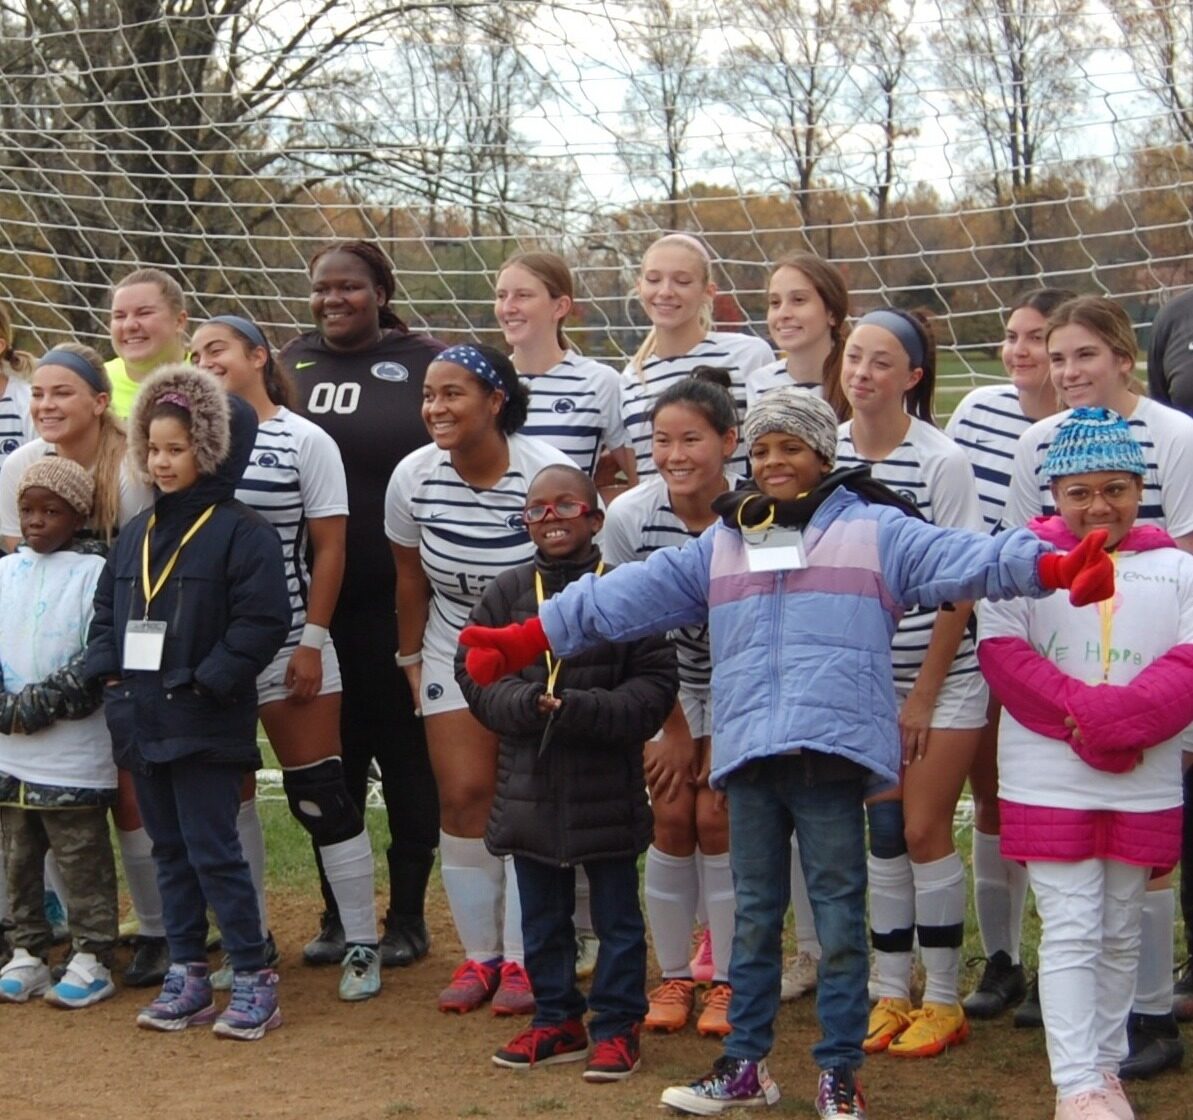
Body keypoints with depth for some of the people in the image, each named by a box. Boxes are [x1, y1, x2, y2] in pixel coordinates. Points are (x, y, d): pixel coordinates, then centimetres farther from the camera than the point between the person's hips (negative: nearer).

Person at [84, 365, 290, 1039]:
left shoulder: (241, 533, -10)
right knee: (170, 850, 13)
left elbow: (263, 621, -16)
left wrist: (206, 681, -19)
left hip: (205, 724, -7)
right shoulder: (137, 534, 13)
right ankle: (188, 976, 21)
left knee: (213, 850, -6)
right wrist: (108, 671, 2)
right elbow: (107, 611, 18)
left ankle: (254, 981, 2)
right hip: (143, 722, 8)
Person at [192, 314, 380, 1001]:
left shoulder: (304, 442, -3)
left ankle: (363, 946, 5)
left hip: (287, 642, -5)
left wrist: (313, 640, -11)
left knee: (318, 794, -4)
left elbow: (329, 547, -5)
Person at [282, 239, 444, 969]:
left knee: (406, 754, 5)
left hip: (397, 598, -4)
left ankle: (408, 916, 15)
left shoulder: (423, 363, 0)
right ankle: (337, 913, 20)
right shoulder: (292, 364, 11)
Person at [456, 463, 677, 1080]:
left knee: (616, 914, 7)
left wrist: (581, 710, -21)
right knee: (541, 916, 14)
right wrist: (528, 704, -16)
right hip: (528, 787, 4)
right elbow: (474, 671, 2)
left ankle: (617, 1025, 17)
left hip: (607, 788, -4)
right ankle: (557, 1020, 27)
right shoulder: (506, 592, 4)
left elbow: (655, 684, -10)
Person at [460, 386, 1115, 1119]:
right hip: (748, 754, 5)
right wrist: (530, 638, 12)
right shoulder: (720, 545, 17)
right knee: (755, 915, 14)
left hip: (831, 751, -4)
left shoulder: (873, 529, 3)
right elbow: (626, 596, 16)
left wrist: (1051, 566, -26)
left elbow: (959, 559, -10)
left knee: (840, 916, 1)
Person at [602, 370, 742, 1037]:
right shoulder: (630, 516, -19)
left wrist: (728, 735, -13)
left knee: (717, 814, -9)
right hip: (669, 686, 2)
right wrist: (673, 728, -5)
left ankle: (727, 981, 4)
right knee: (672, 816, -5)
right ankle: (675, 977, 9)